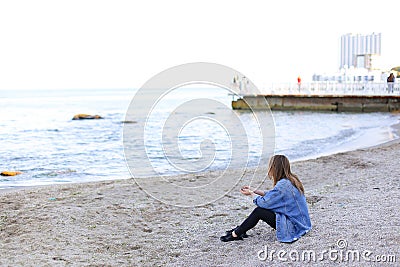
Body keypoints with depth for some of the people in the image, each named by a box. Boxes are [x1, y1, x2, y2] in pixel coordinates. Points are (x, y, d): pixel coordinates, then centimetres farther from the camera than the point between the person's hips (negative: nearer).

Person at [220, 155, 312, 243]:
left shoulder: (283, 185, -23)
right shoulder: (291, 180, 6)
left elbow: (264, 202, -17)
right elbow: (272, 195, 17)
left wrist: (251, 193, 1)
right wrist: (254, 191, 15)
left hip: (294, 227, -10)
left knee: (259, 211, -9)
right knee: (261, 208, 12)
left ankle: (235, 234, 4)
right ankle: (241, 230, 18)